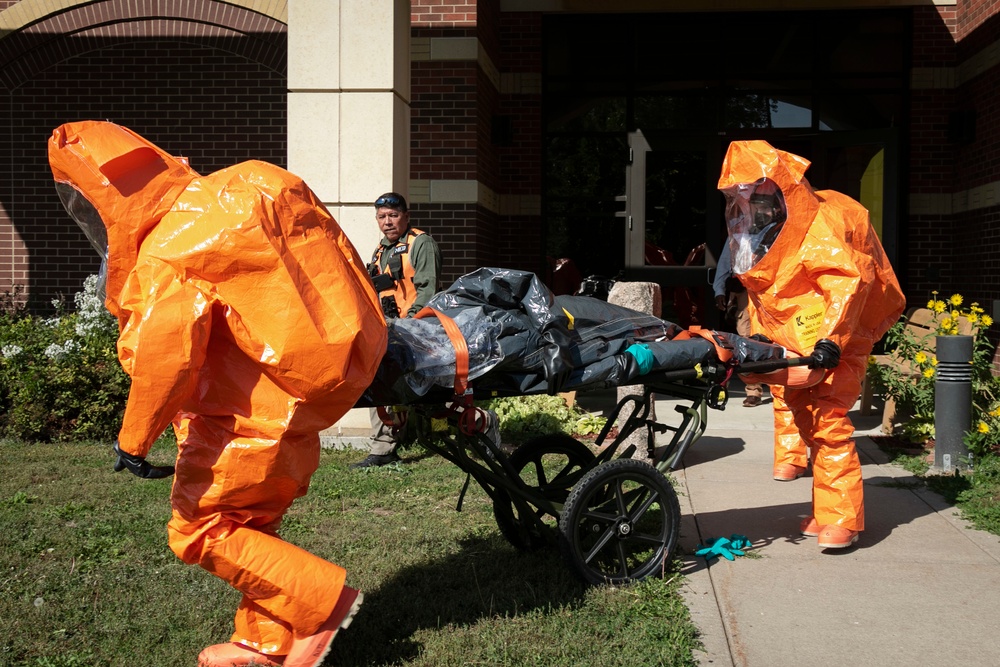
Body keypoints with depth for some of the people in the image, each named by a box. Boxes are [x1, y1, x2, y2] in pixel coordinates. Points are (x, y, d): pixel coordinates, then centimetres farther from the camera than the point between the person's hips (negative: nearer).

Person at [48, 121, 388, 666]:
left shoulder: (167, 257, -20)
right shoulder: (214, 206, 7)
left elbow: (163, 359, -23)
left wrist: (132, 441, -12)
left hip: (251, 417, -9)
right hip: (293, 405, 10)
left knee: (198, 529, 3)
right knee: (249, 522, 20)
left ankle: (321, 599, 2)